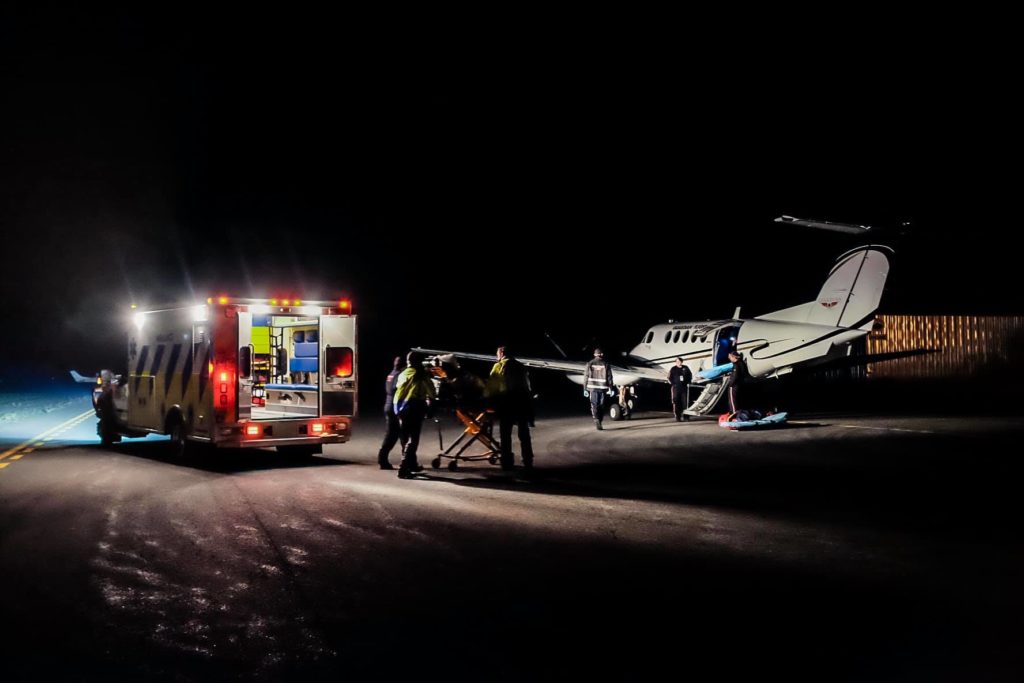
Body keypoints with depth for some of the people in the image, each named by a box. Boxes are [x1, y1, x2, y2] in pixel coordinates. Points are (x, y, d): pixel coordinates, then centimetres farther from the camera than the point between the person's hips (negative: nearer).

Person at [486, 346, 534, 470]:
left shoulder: (499, 365, 10)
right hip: (524, 398, 4)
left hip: (508, 399, -4)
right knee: (524, 433, 13)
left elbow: (491, 384, 6)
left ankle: (507, 463, 1)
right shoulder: (521, 366, 24)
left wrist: (490, 399, 15)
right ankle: (528, 462, 12)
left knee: (505, 433, 4)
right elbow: (527, 382, 19)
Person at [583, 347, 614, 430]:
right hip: (603, 388, 0)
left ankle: (596, 419, -22)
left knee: (594, 405, 0)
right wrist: (611, 388, 4)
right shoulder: (606, 364, 0)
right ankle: (600, 422, 15)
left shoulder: (590, 363, 0)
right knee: (601, 406, 11)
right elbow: (609, 377, -1)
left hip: (593, 387, 0)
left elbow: (586, 376, 0)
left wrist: (585, 389, 5)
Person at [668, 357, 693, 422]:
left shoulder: (685, 368, 9)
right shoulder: (673, 369, 1)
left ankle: (686, 416, 9)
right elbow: (670, 378, 4)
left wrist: (688, 382, 8)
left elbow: (690, 375, 19)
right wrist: (673, 383, -6)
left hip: (684, 387, 2)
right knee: (676, 402, -5)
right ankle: (677, 417, -2)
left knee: (685, 402, 0)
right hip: (676, 388, -2)